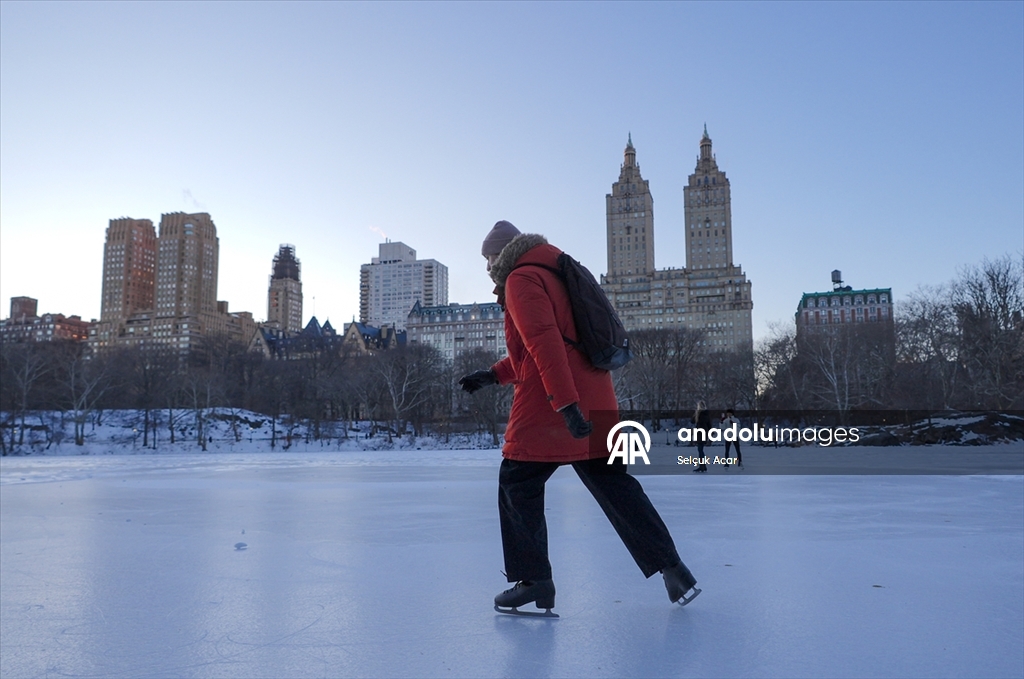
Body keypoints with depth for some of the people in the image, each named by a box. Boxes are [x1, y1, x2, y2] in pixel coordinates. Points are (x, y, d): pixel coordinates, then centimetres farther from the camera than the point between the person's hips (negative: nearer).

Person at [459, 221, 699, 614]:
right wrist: (492, 375, 27)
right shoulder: (552, 276, 24)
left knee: (518, 486, 5)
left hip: (548, 408, -9)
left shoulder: (521, 280, -6)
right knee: (613, 485, 13)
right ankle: (671, 568, 13)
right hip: (595, 404, 9)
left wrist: (565, 404, -28)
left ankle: (532, 580, 8)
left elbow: (543, 342, -21)